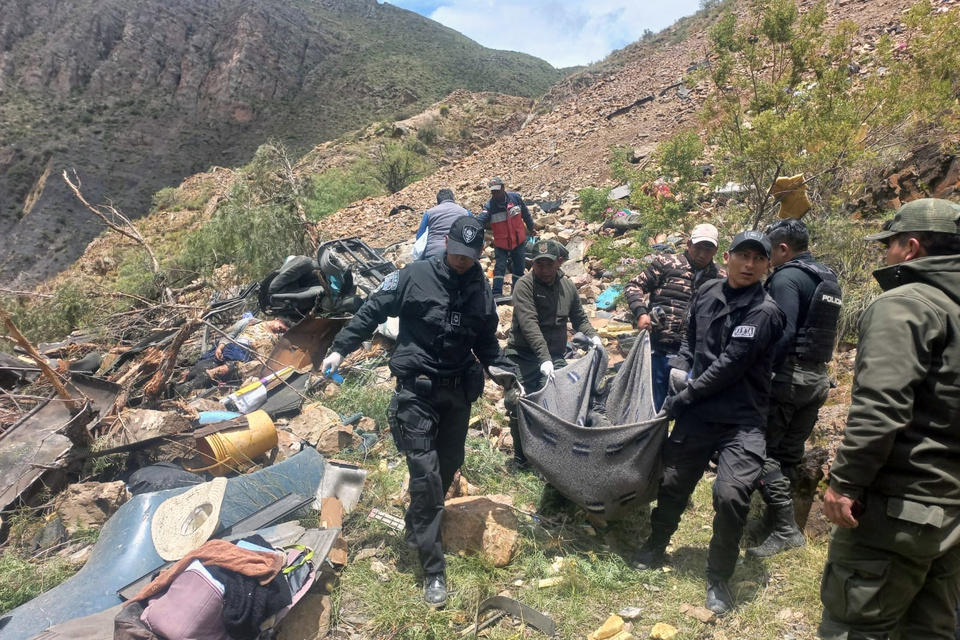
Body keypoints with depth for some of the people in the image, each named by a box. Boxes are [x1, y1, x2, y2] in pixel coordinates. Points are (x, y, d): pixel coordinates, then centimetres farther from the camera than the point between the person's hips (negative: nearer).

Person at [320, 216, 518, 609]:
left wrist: (506, 370, 2)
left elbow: (486, 342, 14)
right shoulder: (415, 276, -9)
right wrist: (340, 349, -7)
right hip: (417, 388, -5)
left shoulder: (481, 291, 4)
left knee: (450, 463, 14)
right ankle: (433, 569, 1)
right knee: (425, 471, -8)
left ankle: (418, 524, 41)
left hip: (458, 389, 5)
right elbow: (372, 312, -3)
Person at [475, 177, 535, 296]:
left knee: (519, 268, 12)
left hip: (519, 241, 2)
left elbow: (526, 214, 4)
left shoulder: (515, 197, -11)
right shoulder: (489, 206, -17)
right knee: (499, 268, -8)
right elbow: (480, 220, -34)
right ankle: (497, 294, -4)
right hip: (501, 244, -2)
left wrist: (531, 228, 16)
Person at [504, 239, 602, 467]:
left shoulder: (568, 287, 7)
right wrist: (544, 357, -32)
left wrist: (593, 336, -4)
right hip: (523, 357, -4)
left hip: (554, 358, 4)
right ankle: (521, 458, 21)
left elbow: (580, 318, 17)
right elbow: (529, 324, -23)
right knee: (521, 408, 0)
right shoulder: (525, 285, -12)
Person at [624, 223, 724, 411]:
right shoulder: (666, 263, 2)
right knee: (654, 407, 10)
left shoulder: (720, 278, 9)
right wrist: (641, 312, -13)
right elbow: (633, 286, 4)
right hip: (659, 351, -2)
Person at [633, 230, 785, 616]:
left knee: (731, 496, -15)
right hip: (697, 411, 5)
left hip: (741, 420, -4)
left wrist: (681, 399, -15)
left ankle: (718, 579, 12)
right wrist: (679, 366, -3)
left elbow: (730, 366, -19)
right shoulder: (708, 292, 3)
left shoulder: (764, 312, -14)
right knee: (673, 483, 14)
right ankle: (655, 547, 41)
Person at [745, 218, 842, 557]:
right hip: (818, 376, 9)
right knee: (790, 453, 14)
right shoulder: (829, 278, 16)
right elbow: (820, 330, 18)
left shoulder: (787, 277, -13)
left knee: (763, 450, -2)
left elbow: (782, 334, -22)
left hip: (789, 374, -9)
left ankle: (785, 529, 0)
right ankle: (773, 520, 23)